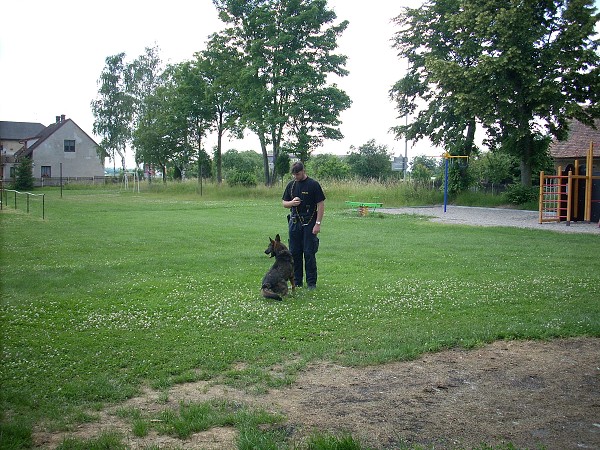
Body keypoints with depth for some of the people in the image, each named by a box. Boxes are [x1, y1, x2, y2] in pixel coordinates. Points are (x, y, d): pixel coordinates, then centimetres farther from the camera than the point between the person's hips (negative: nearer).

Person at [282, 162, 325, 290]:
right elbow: (284, 203, 14)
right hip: (294, 222, 5)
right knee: (294, 253, 7)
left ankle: (311, 282, 5)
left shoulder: (313, 184, -6)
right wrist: (292, 203, -9)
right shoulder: (291, 185, 9)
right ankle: (296, 281, 16)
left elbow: (321, 205, -8)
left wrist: (318, 223, -14)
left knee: (309, 253, -3)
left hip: (309, 223, -5)